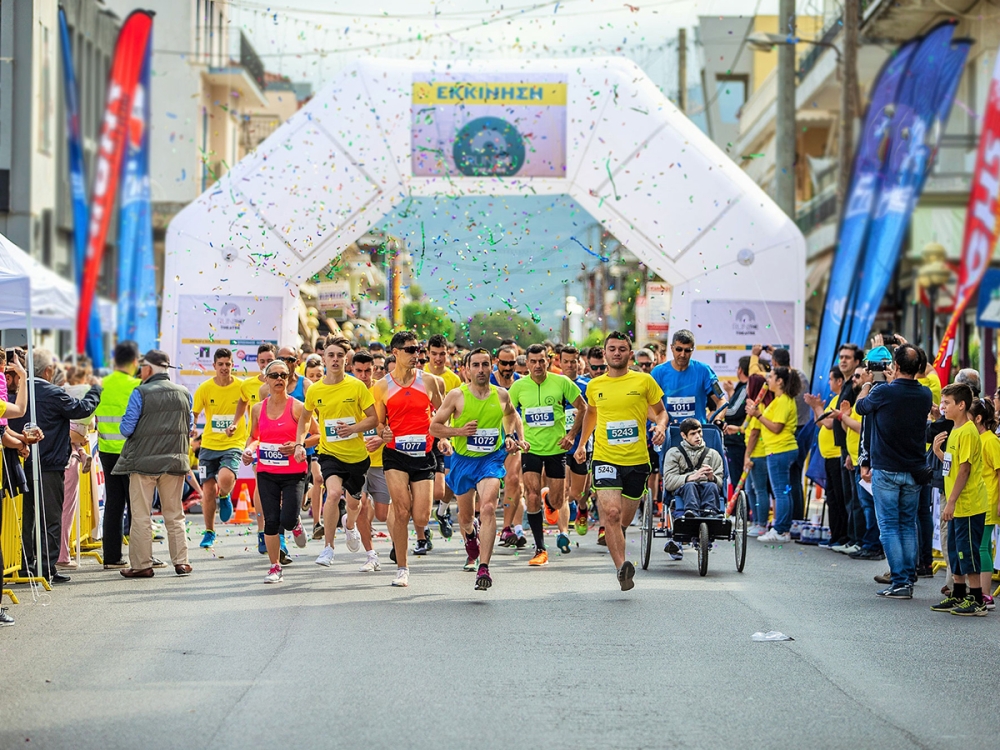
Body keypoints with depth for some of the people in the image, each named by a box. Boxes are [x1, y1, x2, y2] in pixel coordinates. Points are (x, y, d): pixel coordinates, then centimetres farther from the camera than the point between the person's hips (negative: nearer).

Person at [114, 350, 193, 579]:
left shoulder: (141, 393, -11)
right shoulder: (184, 393, 3)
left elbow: (127, 428, -10)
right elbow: (190, 427, 11)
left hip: (144, 460, -4)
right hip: (175, 461, 4)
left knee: (141, 516, 3)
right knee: (174, 514, 13)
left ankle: (141, 564, 4)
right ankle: (181, 561, 11)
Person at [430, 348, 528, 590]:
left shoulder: (501, 395, 0)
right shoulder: (457, 396, -8)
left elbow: (512, 414, 23)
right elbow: (434, 427, -4)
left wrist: (510, 436, 6)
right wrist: (459, 431, -19)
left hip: (491, 459, -1)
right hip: (463, 460, 1)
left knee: (488, 508, -24)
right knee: (465, 517, 14)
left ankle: (483, 568, -27)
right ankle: (471, 535, 54)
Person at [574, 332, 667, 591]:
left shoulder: (644, 381, 1)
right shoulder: (594, 386, 7)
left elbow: (660, 411, 12)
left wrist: (660, 426, -9)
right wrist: (581, 444, 26)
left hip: (637, 460, 0)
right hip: (605, 458, 0)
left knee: (625, 519, 9)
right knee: (611, 513, -20)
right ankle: (621, 567, -23)